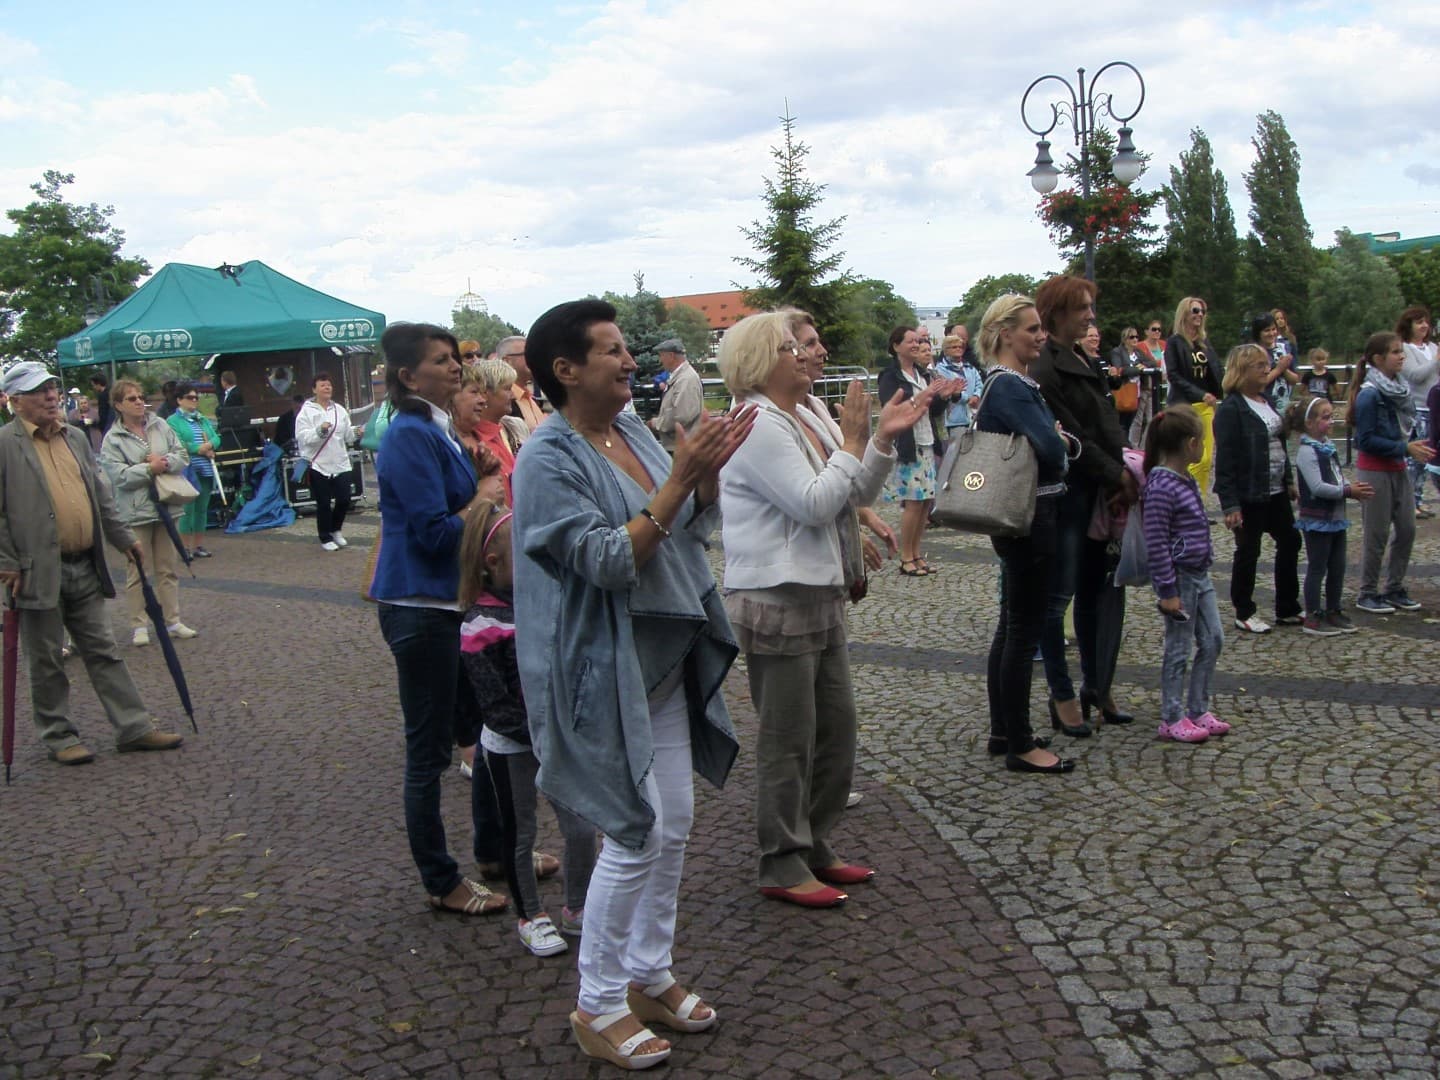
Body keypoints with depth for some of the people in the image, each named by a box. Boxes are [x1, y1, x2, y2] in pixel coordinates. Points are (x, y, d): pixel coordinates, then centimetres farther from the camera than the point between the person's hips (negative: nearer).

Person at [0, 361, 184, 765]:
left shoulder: (75, 438, 13)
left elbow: (101, 496, 19)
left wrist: (124, 538, 18)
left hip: (85, 568, 6)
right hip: (40, 572, -6)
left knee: (103, 651, 11)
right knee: (46, 661, 7)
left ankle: (134, 727, 15)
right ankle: (58, 736, 20)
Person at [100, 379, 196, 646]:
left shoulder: (160, 426, 6)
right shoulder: (113, 439, -6)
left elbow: (183, 456, 4)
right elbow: (119, 476, -14)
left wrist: (165, 462, -14)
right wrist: (150, 469, -16)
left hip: (165, 507, 4)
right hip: (135, 514, -4)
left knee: (167, 569, 12)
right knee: (137, 572, 2)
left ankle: (172, 621, 19)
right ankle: (139, 625, 10)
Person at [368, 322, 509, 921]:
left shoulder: (439, 432, 12)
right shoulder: (409, 436, -16)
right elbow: (436, 532, -22)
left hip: (454, 600, 10)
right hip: (420, 607, -10)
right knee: (430, 749, 3)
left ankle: (495, 848, 36)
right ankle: (442, 882, 17)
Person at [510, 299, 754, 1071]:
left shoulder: (633, 430, 6)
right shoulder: (549, 461, -17)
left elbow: (692, 530, 9)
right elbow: (610, 561, -24)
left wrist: (709, 471, -8)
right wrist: (679, 478, -27)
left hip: (664, 661, 8)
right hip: (605, 673, -8)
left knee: (675, 823, 14)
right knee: (635, 836, -2)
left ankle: (648, 974, 32)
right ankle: (598, 1006, 17)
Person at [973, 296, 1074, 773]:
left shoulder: (1012, 383, 14)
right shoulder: (1009, 387, -18)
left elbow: (1048, 439, 18)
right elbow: (1052, 448, -28)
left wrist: (1055, 438, -4)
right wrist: (1061, 439, -6)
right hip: (1029, 517, -10)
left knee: (1012, 625, 15)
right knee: (1025, 630, -3)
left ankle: (1003, 731, 25)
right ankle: (1020, 746, 5)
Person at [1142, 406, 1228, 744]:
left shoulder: (1188, 480, 9)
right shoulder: (1162, 487, -20)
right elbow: (1156, 543, -21)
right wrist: (1167, 590, -20)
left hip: (1199, 574, 9)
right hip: (1179, 577, -9)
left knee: (1213, 640, 13)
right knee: (1179, 648, 0)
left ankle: (1198, 709, 25)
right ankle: (1171, 719, 13)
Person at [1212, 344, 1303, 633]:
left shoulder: (1266, 402, 10)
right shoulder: (1230, 409, -16)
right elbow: (1225, 459, -19)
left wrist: (1289, 479, 13)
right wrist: (1229, 503, -23)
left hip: (1275, 491, 9)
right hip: (1249, 495, -9)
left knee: (1290, 543, 13)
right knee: (1248, 552, 3)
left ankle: (1287, 609, 25)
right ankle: (1244, 613, 17)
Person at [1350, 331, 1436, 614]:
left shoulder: (1400, 388, 6)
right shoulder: (1370, 394, -17)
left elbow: (1404, 428, 15)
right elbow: (1366, 440, -19)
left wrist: (1418, 447, 1)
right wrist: (1405, 448, -20)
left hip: (1398, 469, 8)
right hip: (1375, 471, -7)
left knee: (1407, 530, 10)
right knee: (1377, 536, 0)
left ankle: (1395, 589, 23)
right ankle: (1367, 595, 13)